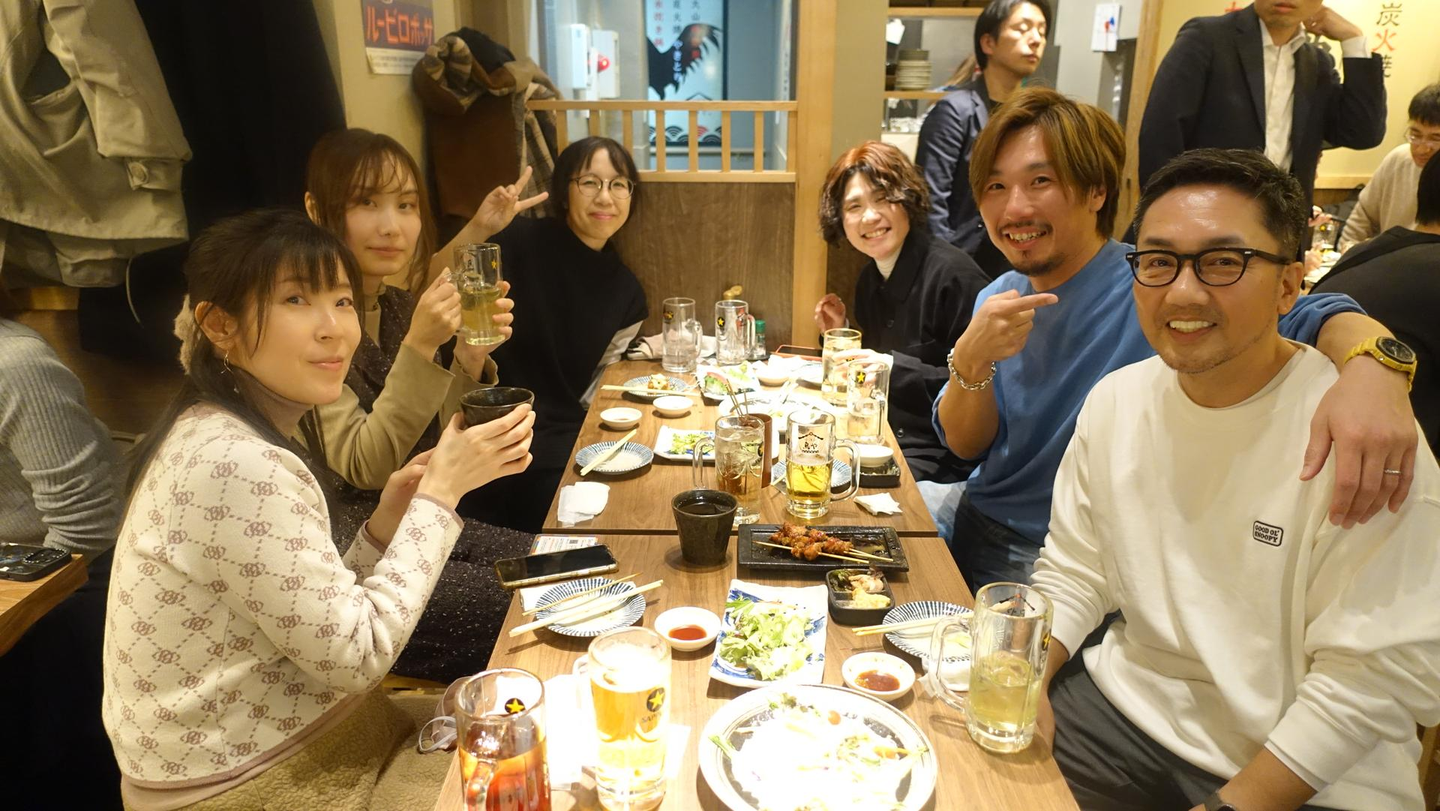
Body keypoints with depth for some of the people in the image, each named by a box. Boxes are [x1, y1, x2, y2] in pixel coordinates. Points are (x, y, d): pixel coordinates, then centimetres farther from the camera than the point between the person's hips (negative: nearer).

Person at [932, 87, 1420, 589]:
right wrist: (971, 361, -21)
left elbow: (1307, 316, -27)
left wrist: (1372, 366, -49)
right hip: (975, 527, 6)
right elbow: (965, 445, -2)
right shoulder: (997, 299, 0)